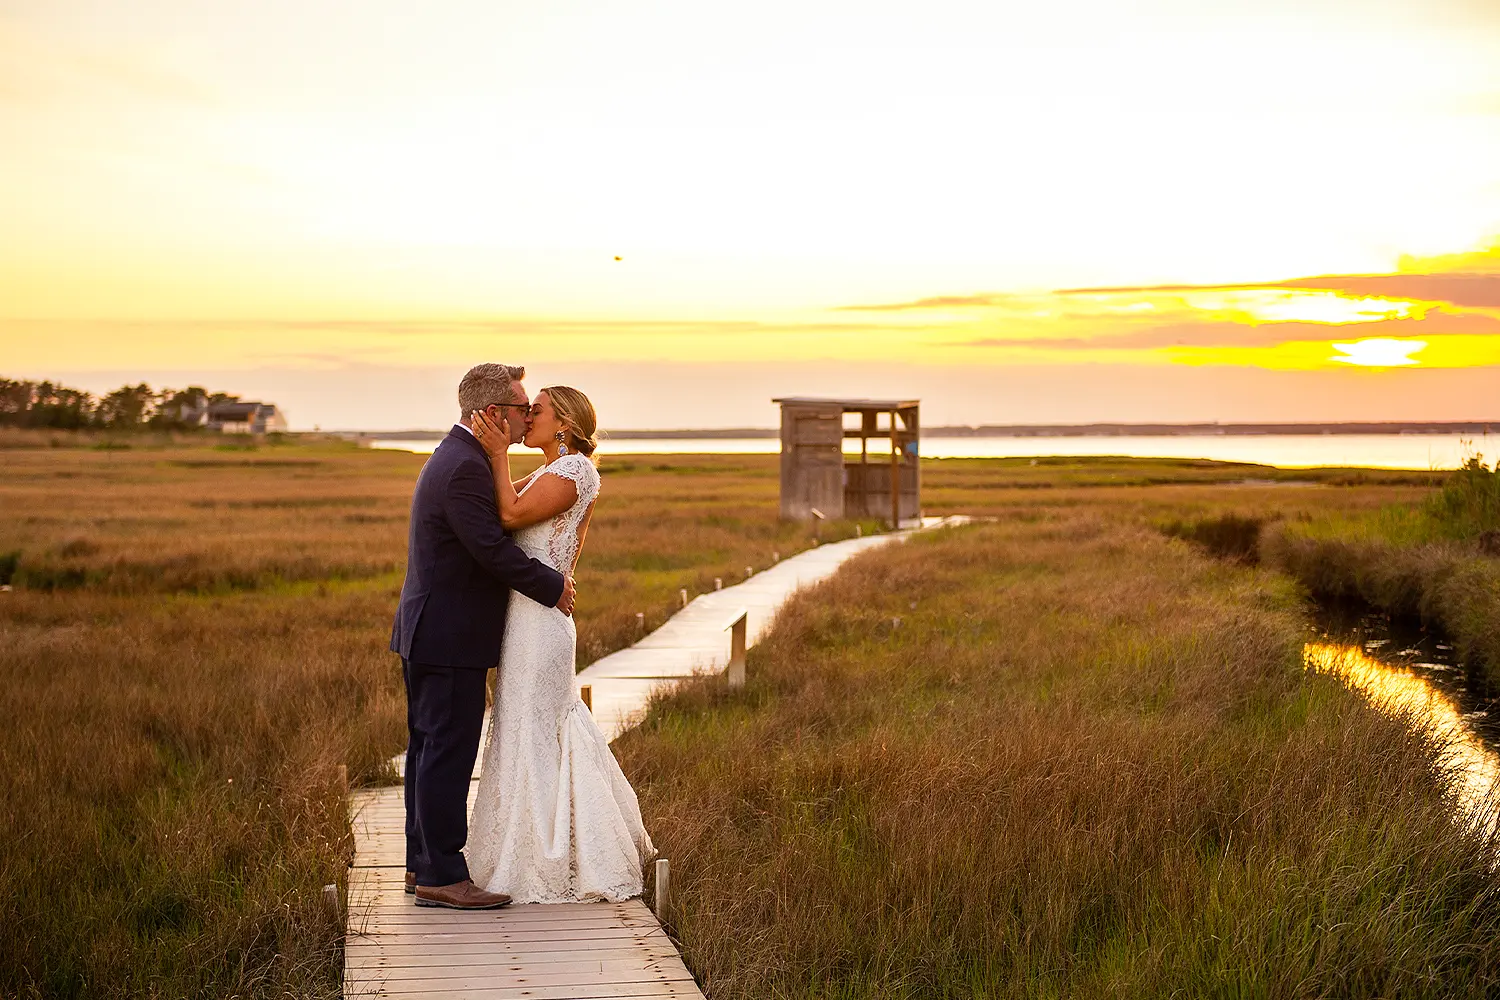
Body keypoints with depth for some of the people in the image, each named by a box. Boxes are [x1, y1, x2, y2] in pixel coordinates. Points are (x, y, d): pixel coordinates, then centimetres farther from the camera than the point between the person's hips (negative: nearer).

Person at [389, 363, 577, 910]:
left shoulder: (454, 457, 15)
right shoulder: (465, 468, -19)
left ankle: (422, 864, 22)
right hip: (450, 638, -11)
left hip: (428, 633, 11)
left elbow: (489, 536, 19)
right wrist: (553, 586, -12)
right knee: (448, 755, -6)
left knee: (429, 750, 15)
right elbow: (493, 548, -24)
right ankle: (442, 875, -2)